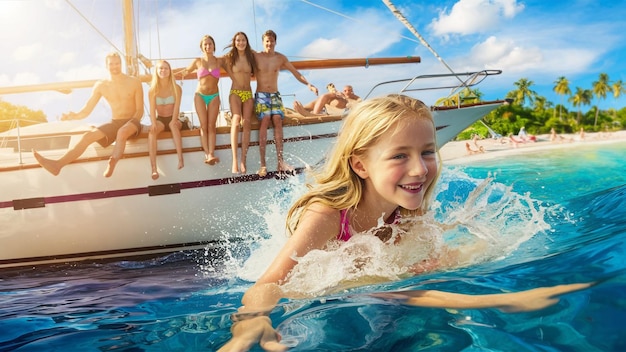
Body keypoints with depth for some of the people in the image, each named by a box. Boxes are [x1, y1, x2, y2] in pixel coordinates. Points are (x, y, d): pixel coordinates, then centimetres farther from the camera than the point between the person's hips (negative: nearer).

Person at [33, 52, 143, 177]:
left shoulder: (134, 82, -2)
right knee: (88, 136, -19)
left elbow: (140, 110, -3)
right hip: (114, 123, 4)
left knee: (122, 132, -39)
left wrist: (132, 123, -22)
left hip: (132, 122, -3)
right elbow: (86, 110, 2)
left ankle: (112, 163, -63)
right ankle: (57, 165, -29)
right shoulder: (100, 86, 5)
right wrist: (74, 116, -20)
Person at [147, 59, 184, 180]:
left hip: (173, 120, 0)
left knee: (173, 125, -38)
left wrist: (173, 120, -31)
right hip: (160, 120, 1)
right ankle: (154, 168, -46)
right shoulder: (152, 90, 1)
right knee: (152, 131, -34)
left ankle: (180, 158, -46)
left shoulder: (176, 88, -1)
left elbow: (176, 107, -13)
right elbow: (152, 109, -10)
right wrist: (153, 123, -29)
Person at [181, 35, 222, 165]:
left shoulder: (219, 61, 0)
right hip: (200, 95, 0)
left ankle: (211, 154, -15)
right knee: (203, 126, -6)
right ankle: (207, 155, -11)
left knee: (211, 126, -6)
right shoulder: (198, 61, 0)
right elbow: (186, 71, 15)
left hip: (214, 96, 0)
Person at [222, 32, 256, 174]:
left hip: (248, 93, 3)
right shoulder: (229, 57, 0)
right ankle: (234, 160, -26)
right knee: (236, 121, -22)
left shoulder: (251, 56, 6)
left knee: (246, 124, -6)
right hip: (235, 93, -3)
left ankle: (243, 160, -4)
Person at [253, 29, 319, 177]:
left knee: (278, 120, -19)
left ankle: (280, 161, -20)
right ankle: (263, 164, -26)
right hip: (261, 95, -2)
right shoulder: (256, 56, -1)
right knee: (265, 121, -23)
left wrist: (308, 84, 1)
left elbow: (295, 72, 11)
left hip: (275, 95, 3)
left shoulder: (281, 58, 5)